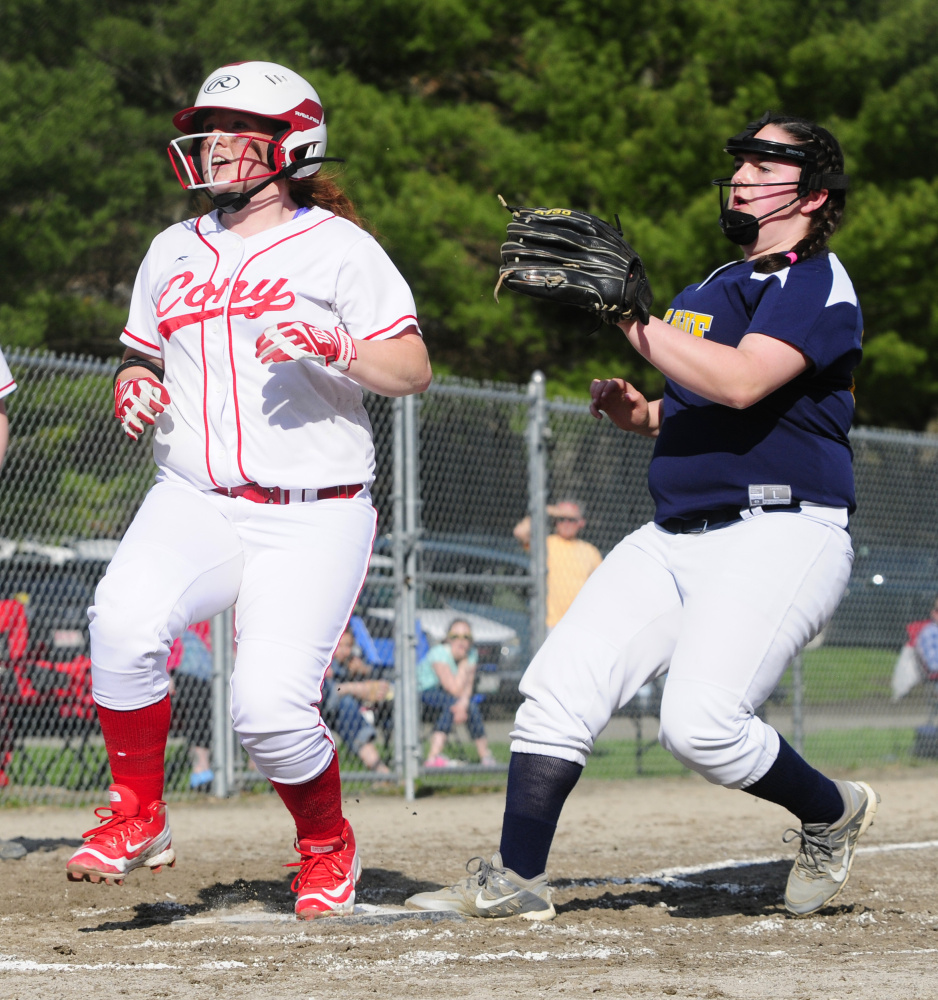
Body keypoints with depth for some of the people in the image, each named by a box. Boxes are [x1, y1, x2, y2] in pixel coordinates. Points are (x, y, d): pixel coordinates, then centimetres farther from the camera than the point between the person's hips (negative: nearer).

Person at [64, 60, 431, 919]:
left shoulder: (337, 246, 1)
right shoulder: (173, 252, 17)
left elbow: (413, 371, -5)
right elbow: (144, 358, 27)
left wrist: (338, 348, -25)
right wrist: (135, 388, 4)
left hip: (313, 518, -4)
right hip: (193, 503, 4)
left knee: (271, 704, -19)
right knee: (126, 619, -28)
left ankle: (327, 847, 11)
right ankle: (138, 819, -9)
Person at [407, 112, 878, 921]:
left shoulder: (818, 282, -7)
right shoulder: (711, 290, 21)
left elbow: (740, 384, -23)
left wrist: (629, 315, -23)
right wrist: (633, 410, 8)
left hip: (781, 535, -8)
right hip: (675, 535, 8)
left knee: (700, 721, -23)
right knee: (560, 687, -4)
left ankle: (831, 814, 3)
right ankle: (516, 881, 2)